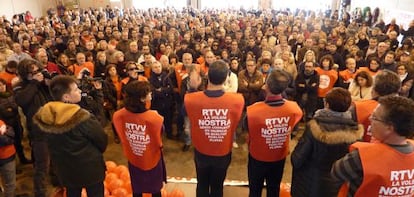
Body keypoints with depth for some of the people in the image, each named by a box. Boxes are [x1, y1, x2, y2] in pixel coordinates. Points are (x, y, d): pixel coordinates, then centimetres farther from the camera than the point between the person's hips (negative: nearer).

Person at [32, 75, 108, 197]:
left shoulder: (45, 115, -11)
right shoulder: (81, 117, -29)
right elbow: (101, 139, -17)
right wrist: (95, 154, 4)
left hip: (65, 169, 6)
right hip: (89, 168, -5)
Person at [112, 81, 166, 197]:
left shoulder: (119, 115, -19)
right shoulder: (153, 117, -32)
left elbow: (122, 138, -4)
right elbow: (158, 143, -19)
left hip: (133, 159, 4)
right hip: (152, 159, -3)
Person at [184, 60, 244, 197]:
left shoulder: (191, 99, -26)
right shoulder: (237, 100, -26)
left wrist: (193, 88, 5)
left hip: (201, 153, 1)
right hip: (223, 154, 0)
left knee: (202, 185, 25)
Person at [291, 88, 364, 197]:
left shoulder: (315, 127, -26)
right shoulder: (355, 131, -17)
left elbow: (297, 159, -18)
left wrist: (296, 162, 2)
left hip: (312, 185, -3)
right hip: (339, 188, 4)